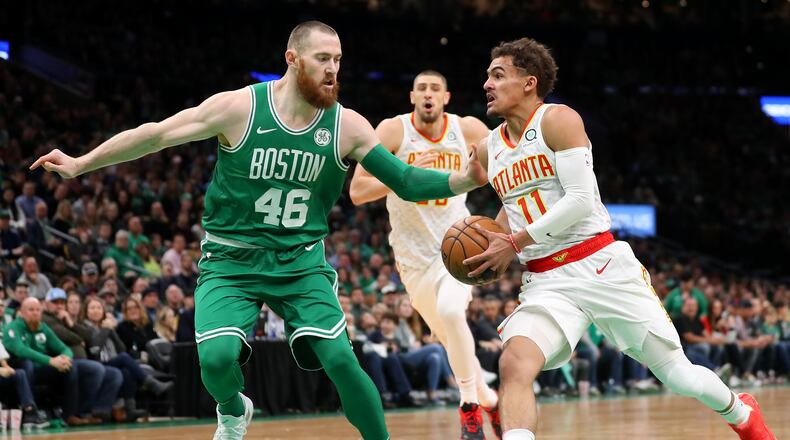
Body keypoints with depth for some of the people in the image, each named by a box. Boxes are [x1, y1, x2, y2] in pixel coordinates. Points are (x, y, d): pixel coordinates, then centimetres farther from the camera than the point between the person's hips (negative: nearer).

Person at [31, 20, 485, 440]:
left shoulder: (348, 126, -6)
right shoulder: (240, 107, -12)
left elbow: (405, 180, -5)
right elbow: (156, 135, -6)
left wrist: (464, 180, -23)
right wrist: (81, 164, -4)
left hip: (302, 262, 1)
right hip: (231, 262, -1)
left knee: (340, 359, -15)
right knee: (217, 357, -21)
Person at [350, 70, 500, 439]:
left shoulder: (467, 129, -9)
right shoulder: (394, 130, -14)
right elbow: (357, 191, -20)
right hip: (414, 253, 1)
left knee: (450, 311, -28)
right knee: (449, 337, 13)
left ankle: (471, 405, -14)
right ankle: (487, 396, 38)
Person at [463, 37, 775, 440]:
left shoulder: (557, 120, -7)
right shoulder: (489, 149, 12)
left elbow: (581, 199, -16)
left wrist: (515, 243, -17)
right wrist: (494, 237, 9)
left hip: (602, 266, -4)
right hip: (545, 283, 4)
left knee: (677, 373, 6)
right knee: (513, 366, -26)